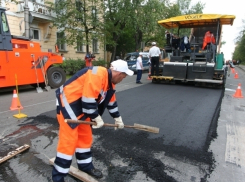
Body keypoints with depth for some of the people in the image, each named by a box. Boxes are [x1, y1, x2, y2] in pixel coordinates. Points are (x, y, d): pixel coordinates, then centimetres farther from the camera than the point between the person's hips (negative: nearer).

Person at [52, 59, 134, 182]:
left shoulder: (110, 81, 6)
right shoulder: (97, 75, -26)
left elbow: (111, 102, 17)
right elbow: (88, 99, -29)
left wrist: (117, 118, 22)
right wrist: (97, 118, -17)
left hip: (81, 107, 10)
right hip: (68, 104, -10)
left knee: (85, 137, 15)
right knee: (68, 141, -5)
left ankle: (86, 166, 33)